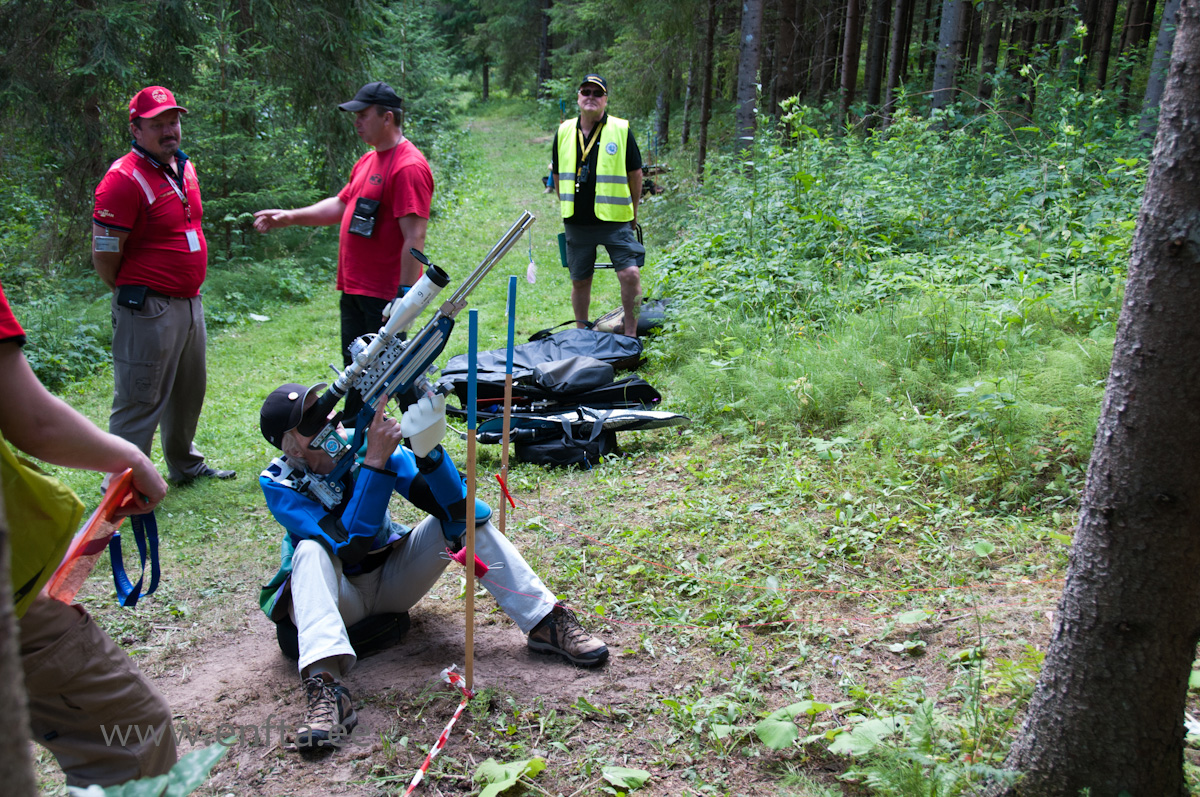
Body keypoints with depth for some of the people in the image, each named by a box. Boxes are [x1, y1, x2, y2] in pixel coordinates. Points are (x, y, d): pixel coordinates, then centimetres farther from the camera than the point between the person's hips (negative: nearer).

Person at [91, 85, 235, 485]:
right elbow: (104, 257, -16)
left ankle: (185, 465, 39)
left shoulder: (184, 167, 11)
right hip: (149, 312, -9)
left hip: (190, 302, 9)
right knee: (139, 403, -2)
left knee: (188, 393, 21)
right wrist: (136, 295, -2)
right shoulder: (124, 179, -17)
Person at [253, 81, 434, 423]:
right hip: (354, 289, 10)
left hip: (385, 296, -10)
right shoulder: (368, 161, 15)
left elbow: (415, 237, -21)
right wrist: (290, 216, 13)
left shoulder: (409, 167, -16)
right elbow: (340, 206, 24)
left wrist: (406, 293, -24)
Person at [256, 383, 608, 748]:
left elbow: (452, 505, -22)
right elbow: (349, 545, -35)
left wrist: (428, 449, -40)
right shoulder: (279, 483, -20)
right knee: (312, 549, -34)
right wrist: (374, 461, -39)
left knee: (465, 516, -16)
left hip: (393, 582, 3)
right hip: (334, 595, -3)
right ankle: (325, 685, -51)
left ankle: (546, 621, -19)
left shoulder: (366, 441, -15)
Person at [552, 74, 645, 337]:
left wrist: (632, 212, 9)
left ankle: (630, 335, -1)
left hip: (615, 220, -3)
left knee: (630, 274, -15)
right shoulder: (564, 132, 7)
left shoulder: (621, 130, -2)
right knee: (579, 281, 10)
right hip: (576, 223, 3)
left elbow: (635, 173, 5)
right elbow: (558, 175, 18)